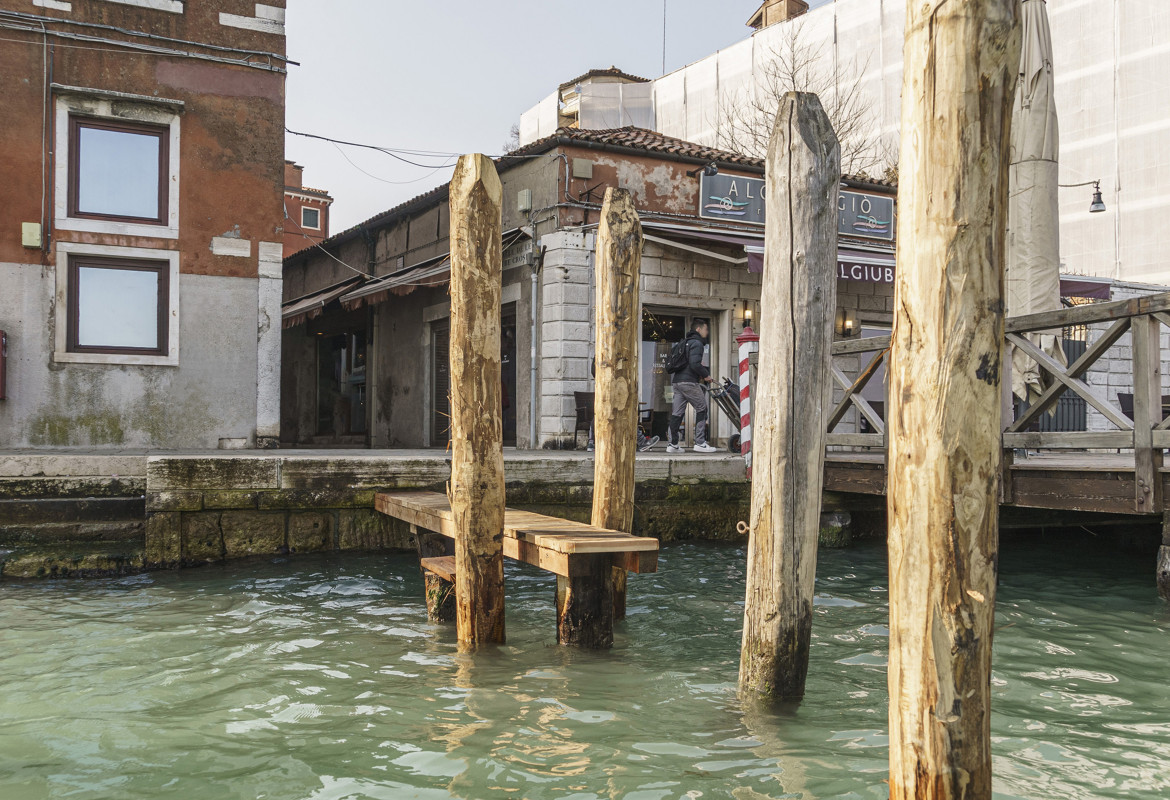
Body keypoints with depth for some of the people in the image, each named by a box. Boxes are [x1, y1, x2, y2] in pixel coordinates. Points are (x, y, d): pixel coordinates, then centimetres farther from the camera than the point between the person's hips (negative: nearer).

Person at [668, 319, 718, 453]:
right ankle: (700, 442, -4)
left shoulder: (685, 342, 23)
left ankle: (672, 444, 5)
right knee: (702, 409, 0)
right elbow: (695, 364, -18)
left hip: (677, 381, 9)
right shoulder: (697, 343, -6)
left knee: (677, 412, 7)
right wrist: (706, 375, -6)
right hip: (689, 382, -9)